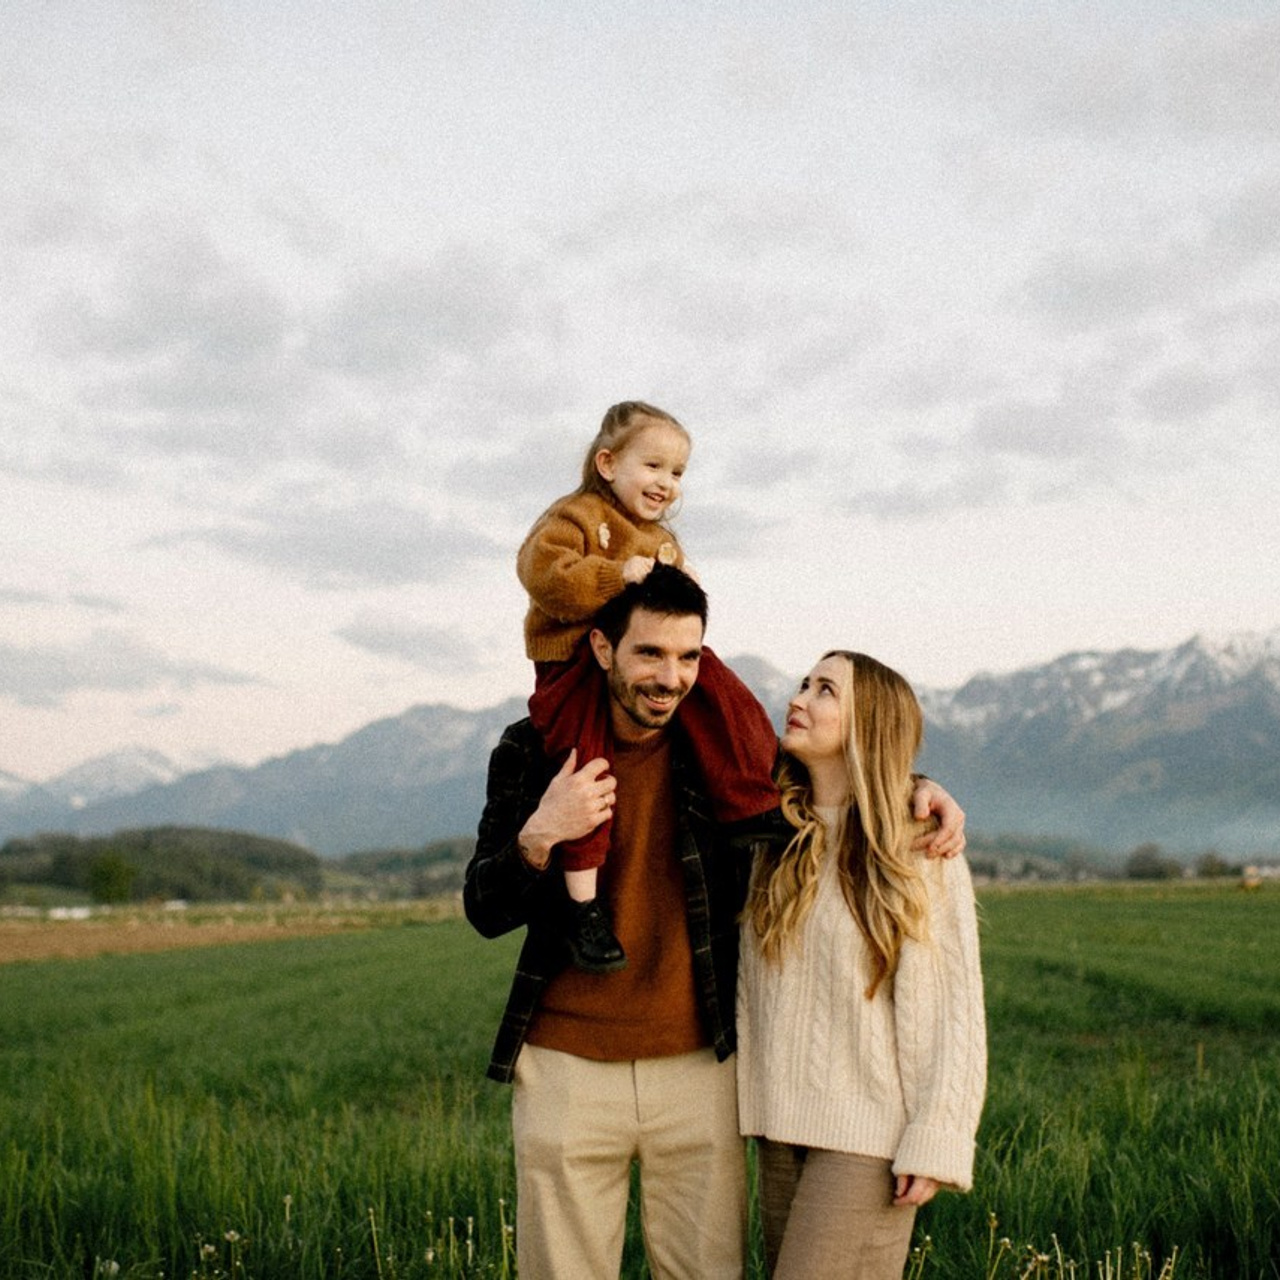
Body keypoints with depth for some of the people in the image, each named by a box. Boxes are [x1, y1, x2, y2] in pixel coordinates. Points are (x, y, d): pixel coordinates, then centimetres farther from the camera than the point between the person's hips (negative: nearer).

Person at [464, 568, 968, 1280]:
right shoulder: (535, 751, -2)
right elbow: (486, 913, -2)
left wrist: (918, 788, -2)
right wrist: (538, 837, -22)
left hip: (700, 1069, 1)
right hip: (568, 1068, -1)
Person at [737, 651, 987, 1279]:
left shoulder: (922, 853, -6)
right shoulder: (777, 847, 7)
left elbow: (955, 1009, -8)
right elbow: (749, 988, 10)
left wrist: (934, 1145, -12)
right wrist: (743, 1107, 4)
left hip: (869, 1134, -5)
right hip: (782, 1130, 5)